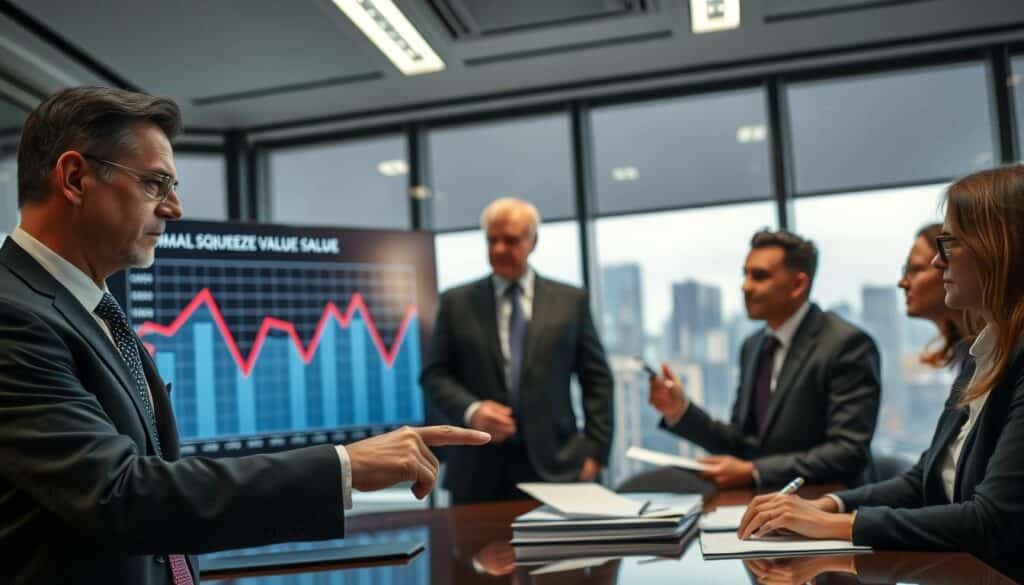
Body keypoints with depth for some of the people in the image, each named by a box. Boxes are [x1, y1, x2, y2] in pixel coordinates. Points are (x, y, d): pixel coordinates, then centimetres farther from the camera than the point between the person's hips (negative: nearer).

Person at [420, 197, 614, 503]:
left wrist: (594, 450, 1)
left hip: (555, 467, 0)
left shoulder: (571, 300, 8)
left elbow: (596, 379, 8)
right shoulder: (456, 303, 7)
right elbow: (434, 374, 5)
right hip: (478, 471, 0)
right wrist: (471, 410, -13)